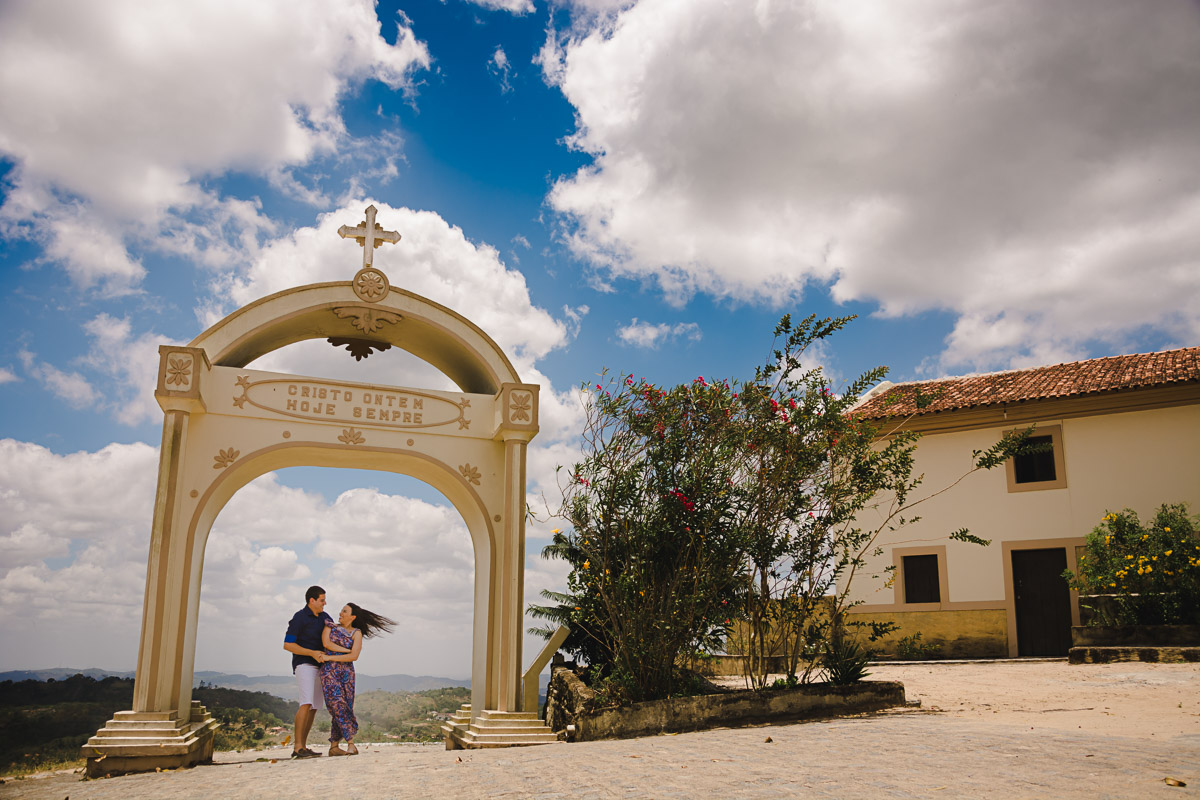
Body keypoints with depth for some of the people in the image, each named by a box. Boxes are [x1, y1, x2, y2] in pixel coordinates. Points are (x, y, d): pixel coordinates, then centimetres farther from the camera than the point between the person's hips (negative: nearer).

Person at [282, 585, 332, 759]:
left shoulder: (324, 617, 12)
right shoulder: (299, 618, -9)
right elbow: (287, 645, -12)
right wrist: (312, 653, -18)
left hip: (319, 666, 8)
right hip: (304, 665, -8)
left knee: (314, 707, 3)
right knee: (306, 703, -20)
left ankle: (303, 746, 7)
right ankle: (297, 747, -22)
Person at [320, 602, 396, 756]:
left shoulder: (357, 633, 6)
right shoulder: (330, 626, 14)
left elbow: (354, 657, -7)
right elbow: (326, 643, -5)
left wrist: (330, 657, -8)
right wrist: (347, 650, -7)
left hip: (347, 672, 1)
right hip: (329, 670, -1)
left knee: (341, 709, -3)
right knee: (339, 705, -13)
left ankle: (333, 746, 4)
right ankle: (351, 744, -15)